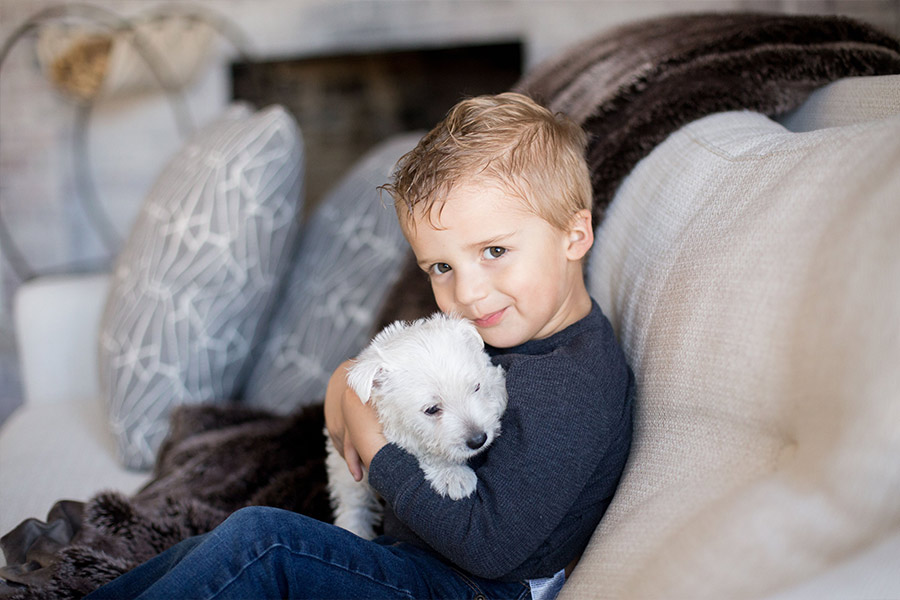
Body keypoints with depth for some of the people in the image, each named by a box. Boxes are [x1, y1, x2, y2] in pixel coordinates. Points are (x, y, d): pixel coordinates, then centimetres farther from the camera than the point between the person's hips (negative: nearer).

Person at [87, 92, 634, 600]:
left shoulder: (567, 389, -24)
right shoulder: (495, 328, 4)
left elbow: (488, 546, -25)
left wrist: (377, 448, -17)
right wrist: (347, 385, -4)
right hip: (403, 549, 9)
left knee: (261, 539, -23)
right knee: (209, 555, 1)